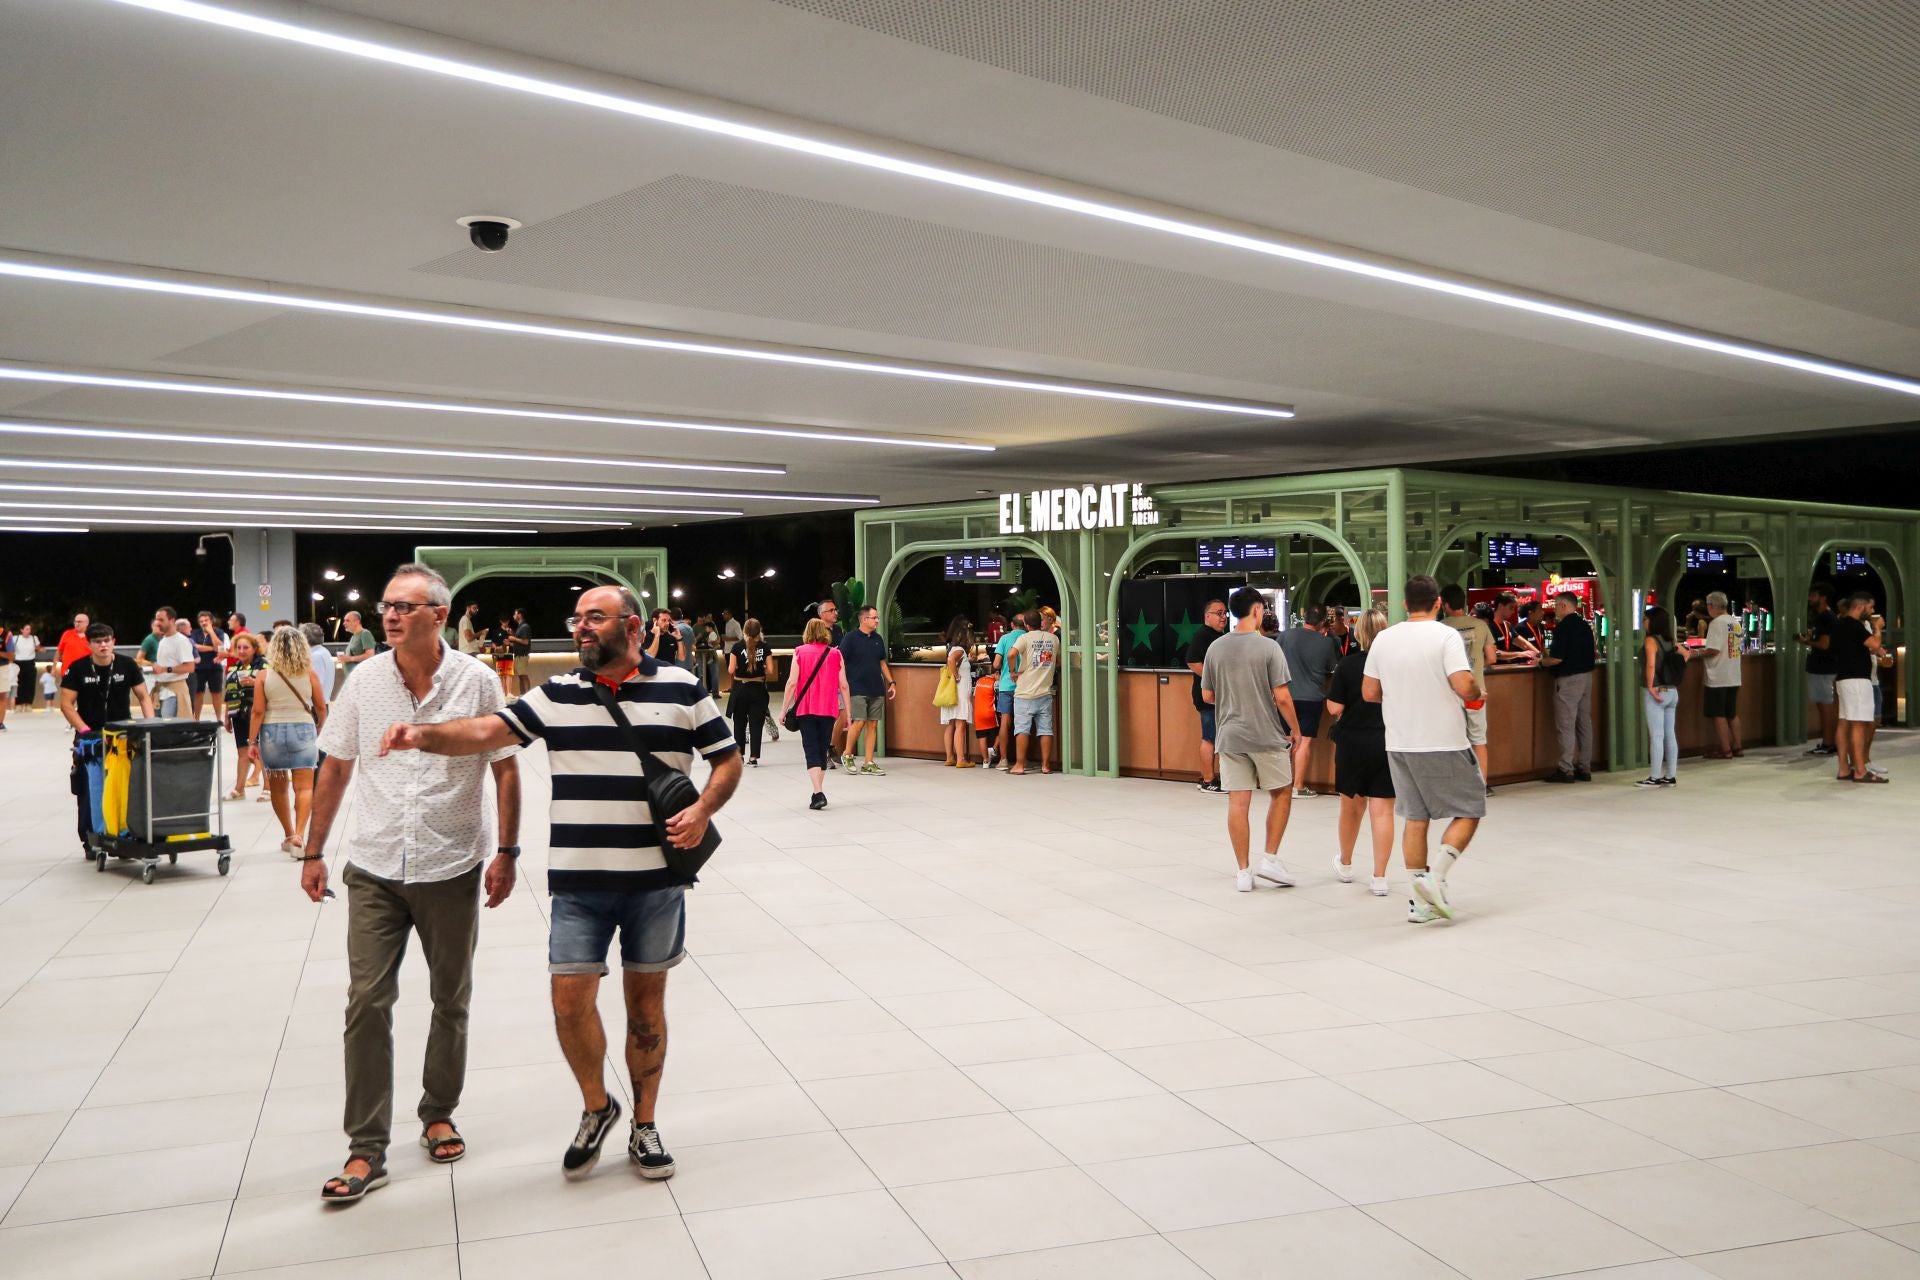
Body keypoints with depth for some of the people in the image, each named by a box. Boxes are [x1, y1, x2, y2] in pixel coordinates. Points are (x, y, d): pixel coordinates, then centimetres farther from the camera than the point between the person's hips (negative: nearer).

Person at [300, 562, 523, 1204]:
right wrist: (314, 852, 7)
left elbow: (505, 771, -3)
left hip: (452, 868, -1)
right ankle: (366, 1150, 6)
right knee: (367, 1003, -2)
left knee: (451, 1001, 12)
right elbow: (334, 770, 7)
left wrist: (506, 853, -6)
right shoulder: (364, 681, -1)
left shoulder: (477, 681, -8)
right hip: (374, 869, 1)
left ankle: (439, 1114, 32)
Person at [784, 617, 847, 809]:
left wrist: (784, 709, 0)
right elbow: (843, 685, 3)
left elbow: (792, 682, -6)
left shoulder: (800, 652, -1)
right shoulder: (835, 654, 3)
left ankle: (818, 793, -18)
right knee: (823, 751, 13)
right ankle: (818, 793, 19)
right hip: (828, 709, 2)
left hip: (806, 709, -2)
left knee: (811, 751, -3)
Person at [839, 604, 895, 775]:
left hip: (877, 690, 6)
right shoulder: (850, 638, -5)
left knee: (873, 724, 3)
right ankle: (848, 755, 10)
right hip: (857, 689, -6)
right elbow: (840, 663, -5)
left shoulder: (878, 639, 13)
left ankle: (869, 764, 8)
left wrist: (891, 682, 14)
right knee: (859, 723, -13)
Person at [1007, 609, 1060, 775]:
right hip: (1045, 692, 4)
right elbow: (1058, 662, 20)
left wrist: (1013, 671, -9)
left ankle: (1019, 765, -1)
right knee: (1045, 729, 6)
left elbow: (1011, 654, -23)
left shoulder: (1025, 638, -7)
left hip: (1025, 693, -3)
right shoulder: (1054, 638, 7)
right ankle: (1046, 765, 8)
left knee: (1022, 729, 0)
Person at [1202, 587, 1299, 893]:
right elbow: (1282, 697, -11)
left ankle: (1243, 871, 9)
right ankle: (1270, 859, 11)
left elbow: (1207, 695, 9)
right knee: (1281, 793, 15)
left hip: (1229, 737, 4)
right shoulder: (1268, 647, -10)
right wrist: (1296, 730, 1)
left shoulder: (1215, 648, 3)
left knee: (1238, 802, 4)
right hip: (1266, 736, -3)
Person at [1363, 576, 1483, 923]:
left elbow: (1369, 692, 7)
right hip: (1444, 743, -5)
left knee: (1415, 818, 12)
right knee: (1468, 812, 9)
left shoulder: (1384, 638, 4)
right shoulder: (1445, 636, -11)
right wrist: (1474, 694, 1)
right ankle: (1435, 876, -7)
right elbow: (1464, 685, -21)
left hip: (1400, 744, 5)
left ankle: (1421, 901, 14)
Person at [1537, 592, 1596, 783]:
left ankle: (1566, 770, -3)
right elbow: (1589, 654, 18)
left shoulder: (1563, 627, -15)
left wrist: (1542, 662, 0)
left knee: (1565, 725, -4)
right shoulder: (1585, 626, 11)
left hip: (1568, 678, -9)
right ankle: (1584, 768, 16)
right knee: (1584, 723, 11)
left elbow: (1557, 658, -21)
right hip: (1587, 675, 9)